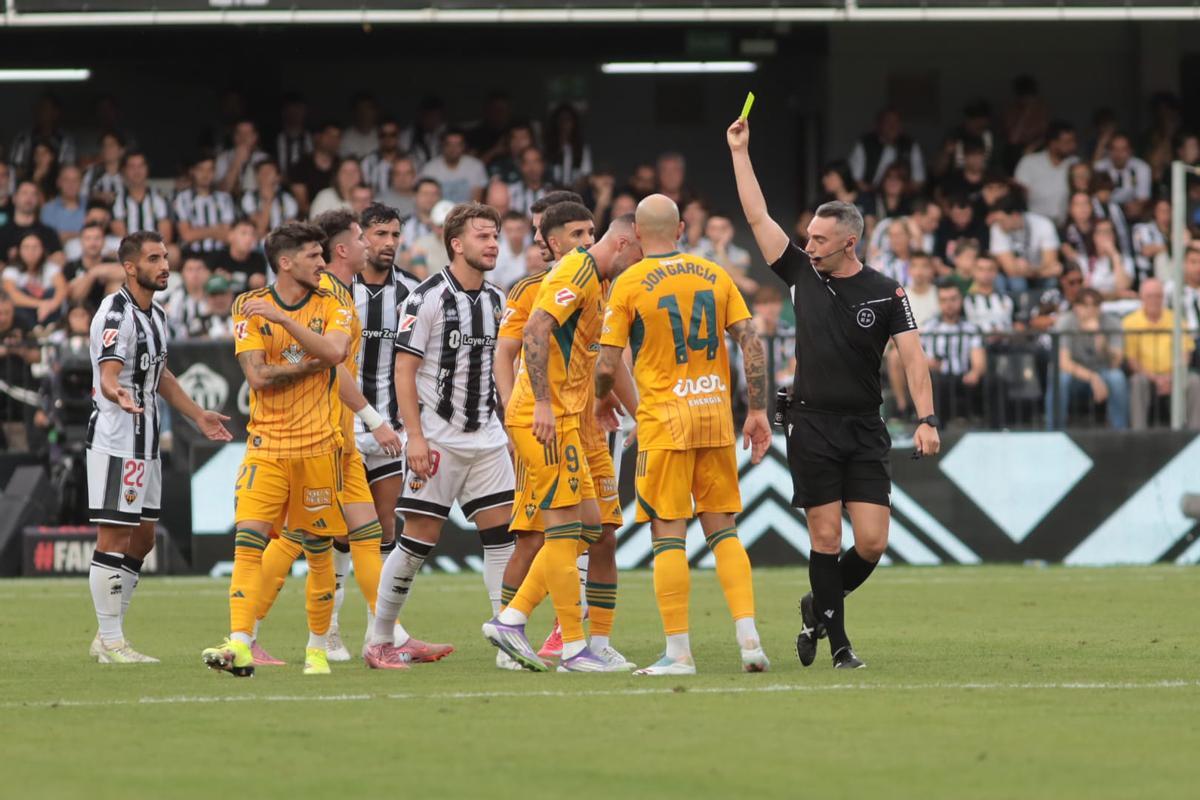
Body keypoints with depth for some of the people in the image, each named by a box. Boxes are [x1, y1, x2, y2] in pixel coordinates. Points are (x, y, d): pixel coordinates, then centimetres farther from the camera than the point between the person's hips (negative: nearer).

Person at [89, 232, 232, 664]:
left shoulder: (156, 314, 15)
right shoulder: (116, 314, -15)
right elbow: (107, 377, -26)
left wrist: (198, 415, 33)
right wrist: (118, 395, -48)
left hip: (145, 443, 10)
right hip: (115, 440, -10)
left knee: (141, 540, 12)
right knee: (114, 537, -7)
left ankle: (108, 637, 18)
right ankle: (111, 641, -3)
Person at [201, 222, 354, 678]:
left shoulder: (334, 306, 4)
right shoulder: (250, 307, 2)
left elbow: (334, 351, -16)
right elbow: (257, 375, -7)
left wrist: (282, 318, -20)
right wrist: (317, 361, -10)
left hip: (318, 446, 0)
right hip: (266, 446, 0)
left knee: (318, 549, 6)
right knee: (248, 539, -14)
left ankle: (318, 648, 19)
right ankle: (240, 646, -20)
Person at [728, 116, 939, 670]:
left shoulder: (885, 293, 0)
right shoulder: (803, 275, 5)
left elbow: (912, 356, -7)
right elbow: (757, 217, 6)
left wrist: (925, 420, -19)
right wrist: (740, 152, 3)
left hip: (864, 428, -1)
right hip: (811, 426, 1)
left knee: (872, 542, -6)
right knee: (826, 537, -4)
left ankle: (819, 607, 20)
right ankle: (838, 643, 5)